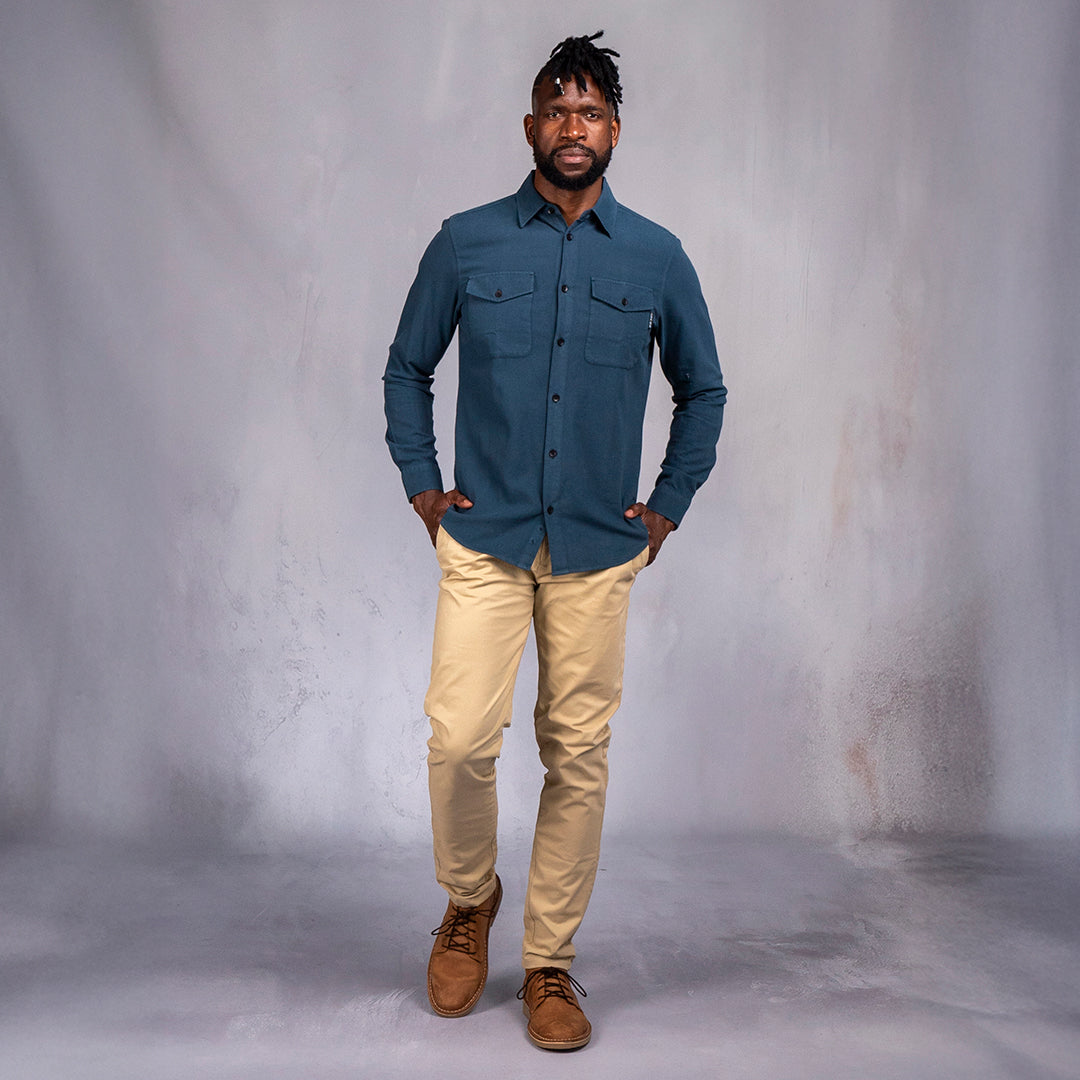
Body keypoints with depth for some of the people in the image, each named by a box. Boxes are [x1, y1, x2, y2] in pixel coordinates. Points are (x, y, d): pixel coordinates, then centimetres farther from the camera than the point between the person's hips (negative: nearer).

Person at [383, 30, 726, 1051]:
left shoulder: (656, 257, 7)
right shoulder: (466, 243, 5)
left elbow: (702, 388, 17)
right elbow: (406, 368, 15)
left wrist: (670, 504, 10)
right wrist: (421, 484, 6)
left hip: (599, 547, 1)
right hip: (484, 536, 0)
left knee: (578, 754, 3)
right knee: (459, 738, -9)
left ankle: (549, 964, 20)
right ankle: (468, 900, 22)